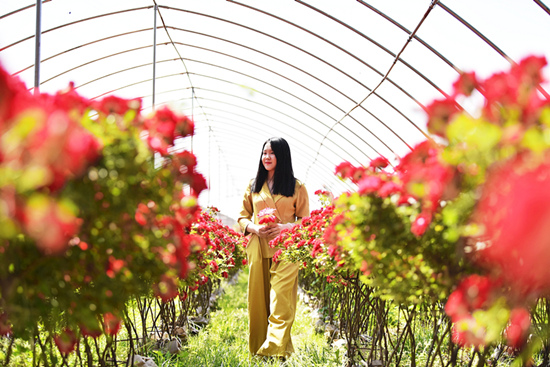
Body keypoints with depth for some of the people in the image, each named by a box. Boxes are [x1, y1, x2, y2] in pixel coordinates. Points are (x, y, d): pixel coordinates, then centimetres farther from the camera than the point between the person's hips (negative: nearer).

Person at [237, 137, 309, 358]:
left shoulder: (297, 188, 5)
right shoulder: (253, 186, 14)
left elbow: (305, 221, 7)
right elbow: (243, 217, 16)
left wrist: (284, 228, -12)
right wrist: (255, 228, -6)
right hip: (258, 249, 3)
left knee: (280, 300, -11)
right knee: (258, 298, 3)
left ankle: (275, 351, -16)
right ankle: (257, 350, 9)